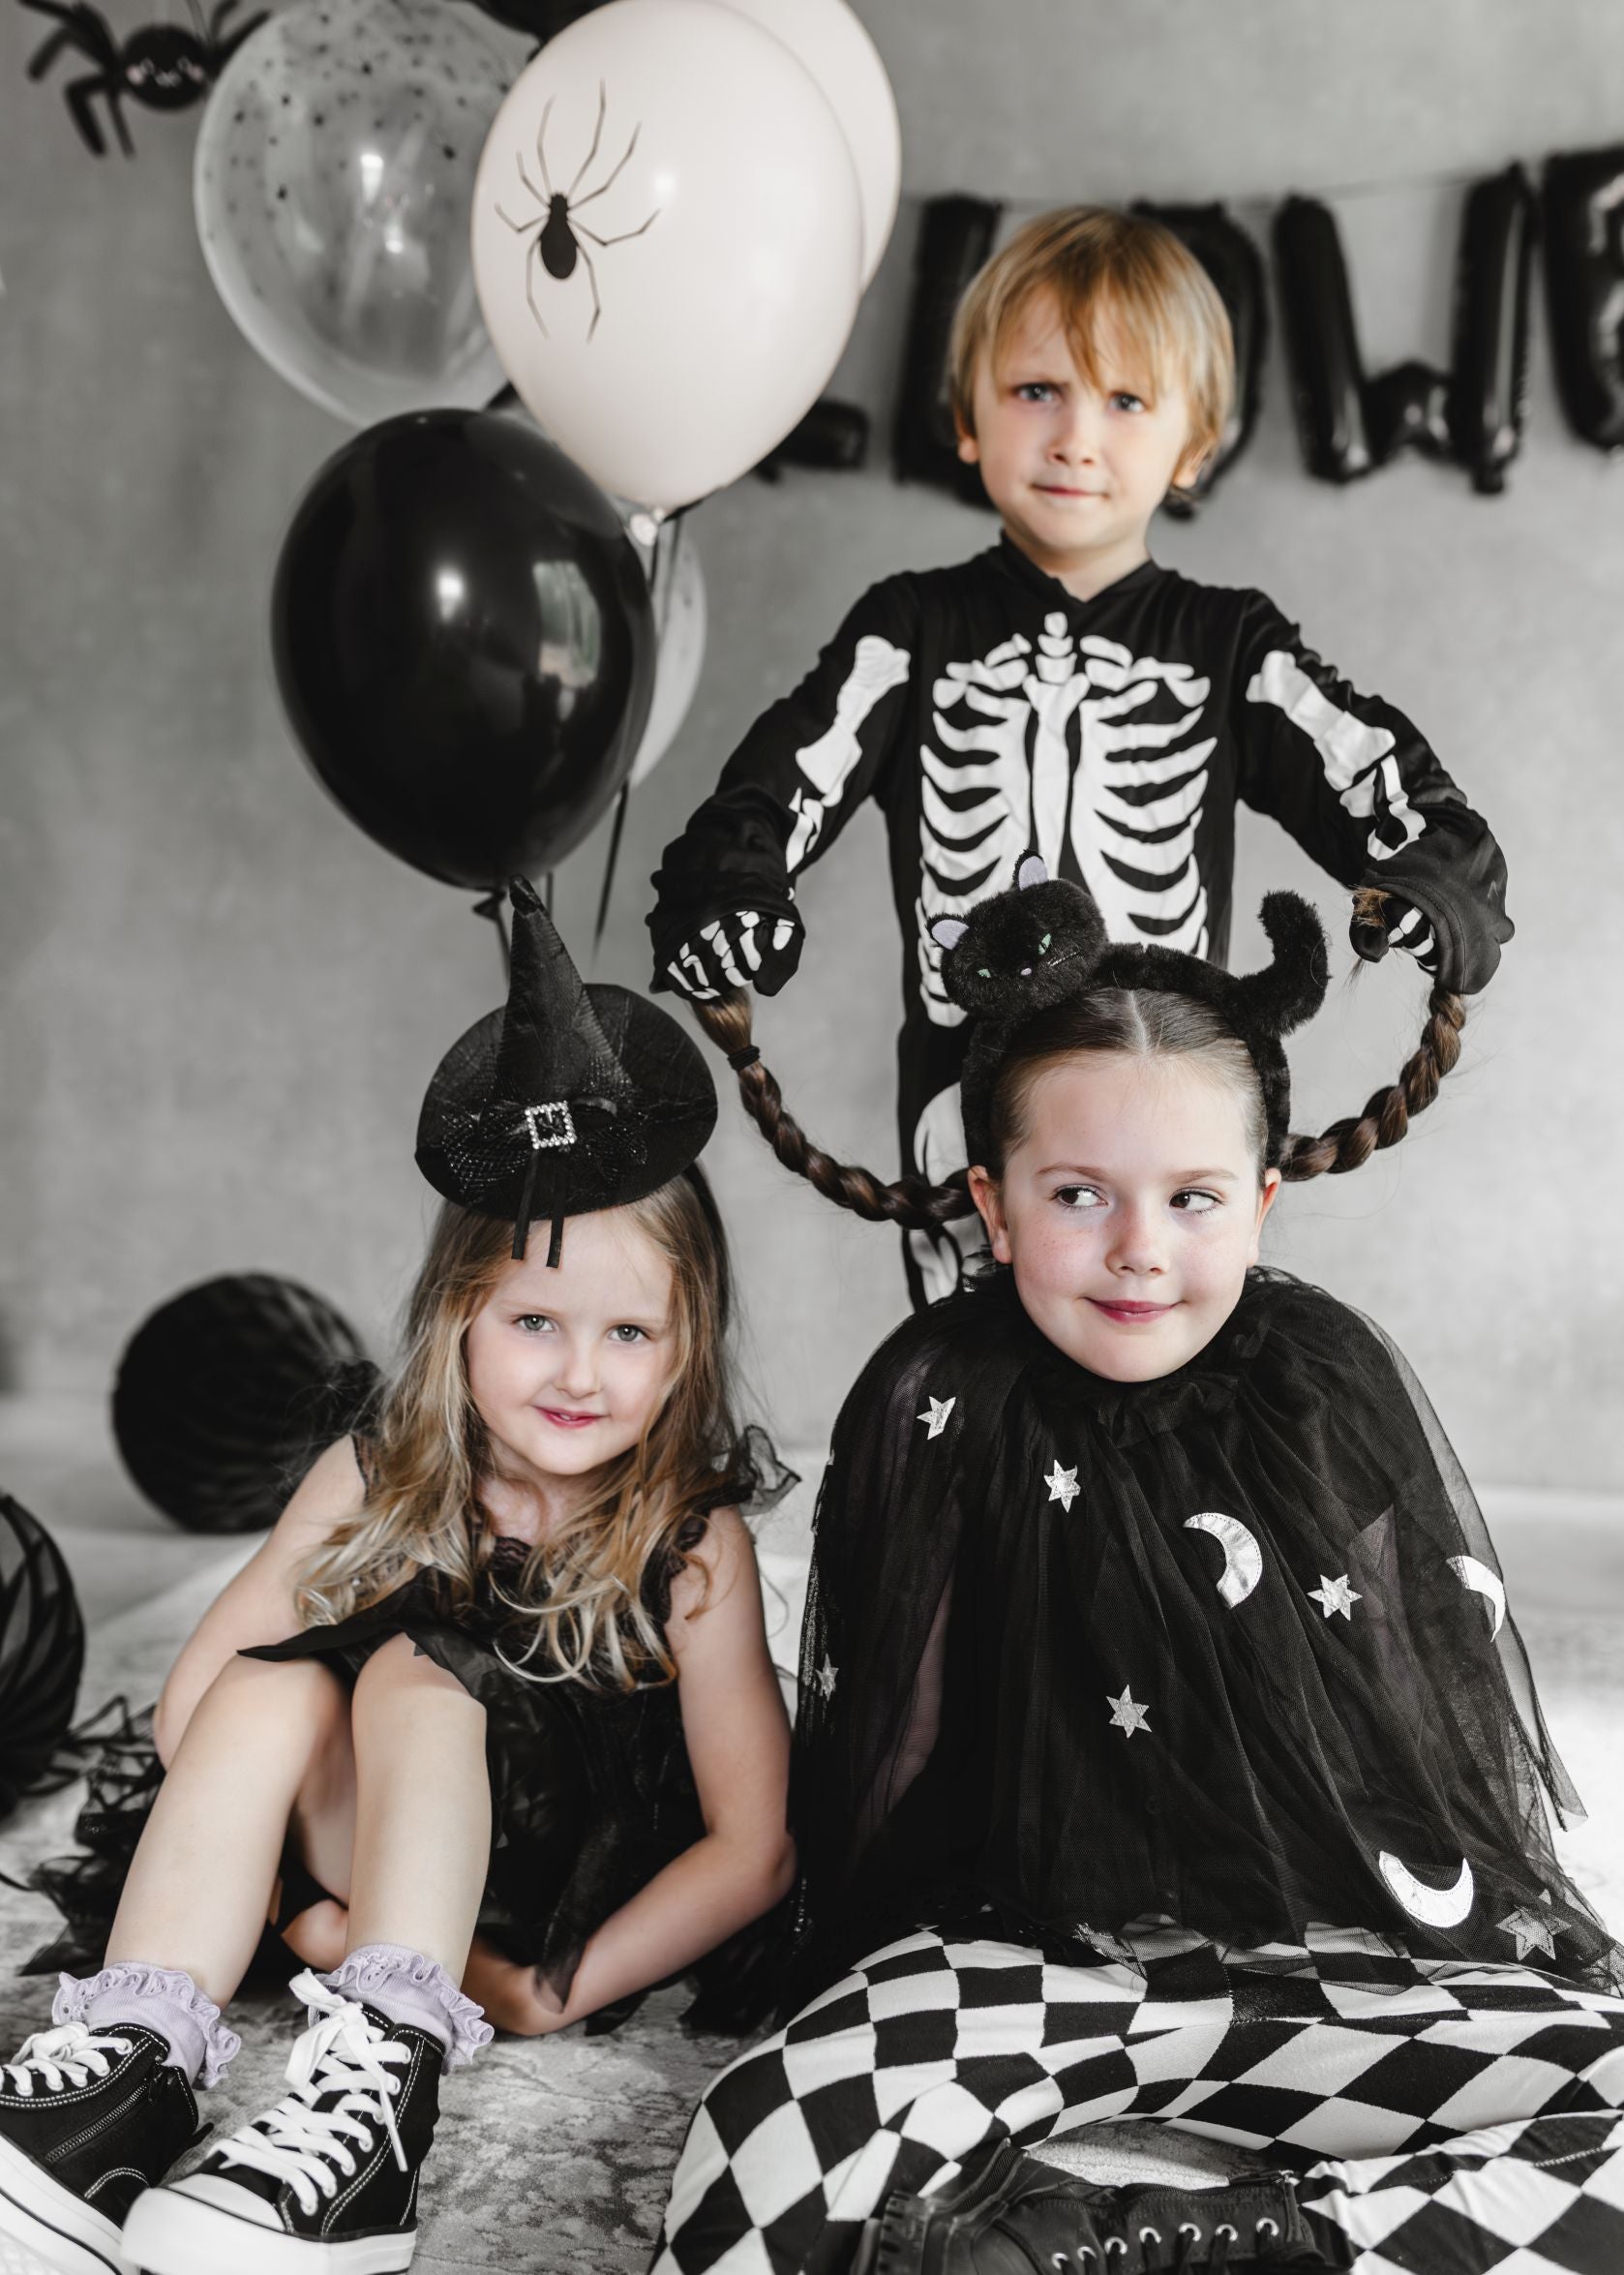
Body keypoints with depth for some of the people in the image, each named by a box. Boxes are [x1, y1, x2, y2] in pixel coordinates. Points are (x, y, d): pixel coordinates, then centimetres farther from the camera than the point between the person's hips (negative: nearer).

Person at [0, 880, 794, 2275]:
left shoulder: (692, 1541, -11)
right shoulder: (379, 1478, -3)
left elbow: (756, 1845, -12)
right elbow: (192, 1703, -2)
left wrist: (546, 1997, -18)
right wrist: (306, 1889, -13)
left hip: (555, 1908, -3)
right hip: (369, 1855, 4)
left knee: (417, 1673, -28)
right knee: (276, 1688, -24)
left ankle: (384, 2099, -43)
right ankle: (129, 2069, -32)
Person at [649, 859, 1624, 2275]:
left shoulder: (1331, 1387, -3)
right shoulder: (944, 1406, -5)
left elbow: (1428, 1724, 3)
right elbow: (900, 1739, 3)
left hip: (1332, 1953, 2)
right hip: (1029, 1939, -2)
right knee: (767, 2153, -30)